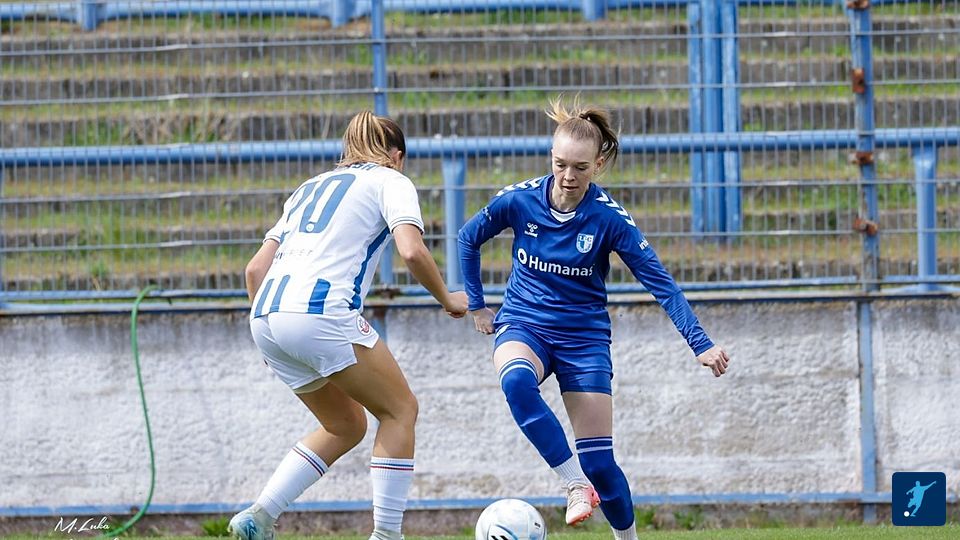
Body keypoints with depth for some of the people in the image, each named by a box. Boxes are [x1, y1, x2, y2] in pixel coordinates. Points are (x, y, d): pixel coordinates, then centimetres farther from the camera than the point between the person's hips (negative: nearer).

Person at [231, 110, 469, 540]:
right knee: (400, 409, 10)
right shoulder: (389, 181, 10)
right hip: (321, 312, -7)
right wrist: (447, 299, 8)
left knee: (346, 426, 21)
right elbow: (412, 251, -8)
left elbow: (256, 268, 23)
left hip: (265, 315, 7)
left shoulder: (312, 186, 29)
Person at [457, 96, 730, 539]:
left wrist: (700, 344, -21)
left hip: (583, 336, -1)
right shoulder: (519, 200, -11)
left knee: (598, 461, -5)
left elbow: (660, 282, -13)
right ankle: (576, 485, -36)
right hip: (524, 325, 1)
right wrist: (475, 304, 9)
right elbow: (469, 238, 9)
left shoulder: (608, 218, -15)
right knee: (517, 381, -38)